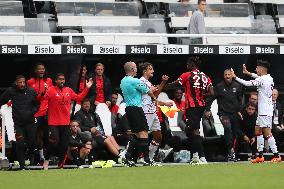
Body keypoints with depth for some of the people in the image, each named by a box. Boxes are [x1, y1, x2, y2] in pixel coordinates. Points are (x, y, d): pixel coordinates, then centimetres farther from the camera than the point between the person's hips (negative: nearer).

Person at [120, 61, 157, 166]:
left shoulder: (123, 81, 12)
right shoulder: (135, 81, -14)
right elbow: (148, 92, 0)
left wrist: (150, 90, 22)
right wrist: (154, 97, 21)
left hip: (128, 108, 9)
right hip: (136, 108, -9)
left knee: (136, 134, 15)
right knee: (143, 133, -8)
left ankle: (127, 158, 10)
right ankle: (147, 160, -11)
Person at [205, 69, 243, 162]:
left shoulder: (237, 86, 5)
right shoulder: (219, 86, -3)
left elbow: (240, 99, 18)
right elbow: (211, 98, 3)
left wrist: (239, 110, 13)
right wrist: (207, 109, -2)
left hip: (234, 113, 4)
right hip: (223, 112, -4)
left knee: (234, 133, 4)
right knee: (227, 127, -28)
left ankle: (230, 154, 14)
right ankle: (231, 150, -30)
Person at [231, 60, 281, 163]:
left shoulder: (262, 80, -16)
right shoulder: (269, 78, 10)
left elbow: (247, 83, -15)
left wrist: (235, 77, -6)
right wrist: (248, 73, 30)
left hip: (265, 111, -10)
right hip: (262, 111, 10)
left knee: (267, 132, -11)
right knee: (258, 131, 13)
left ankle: (276, 155, -13)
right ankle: (260, 156, 13)